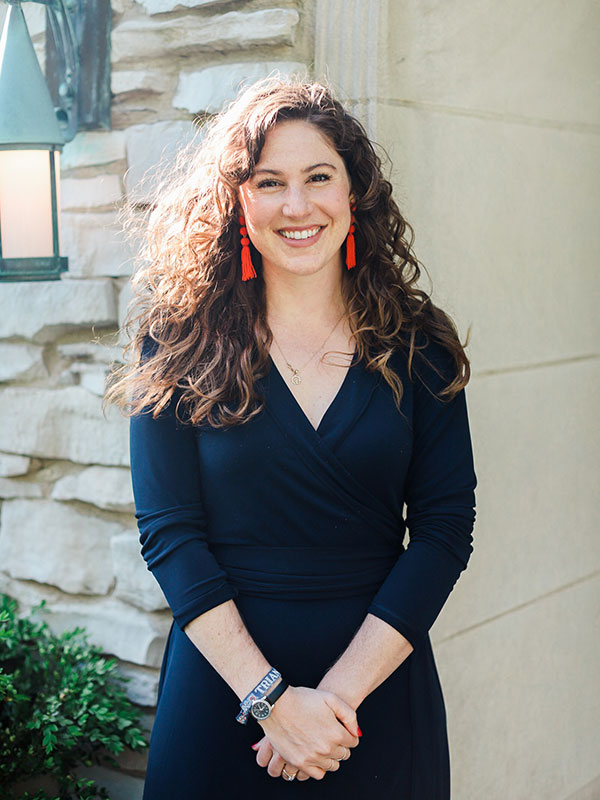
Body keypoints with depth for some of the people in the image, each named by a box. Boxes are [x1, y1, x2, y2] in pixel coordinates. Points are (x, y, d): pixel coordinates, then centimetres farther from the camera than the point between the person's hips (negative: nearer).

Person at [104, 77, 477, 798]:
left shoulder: (417, 346, -2)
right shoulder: (182, 340, -5)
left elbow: (445, 528, -6)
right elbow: (167, 530, -9)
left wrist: (341, 690, -15)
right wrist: (269, 696, -17)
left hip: (382, 677, 1)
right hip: (222, 676, -1)